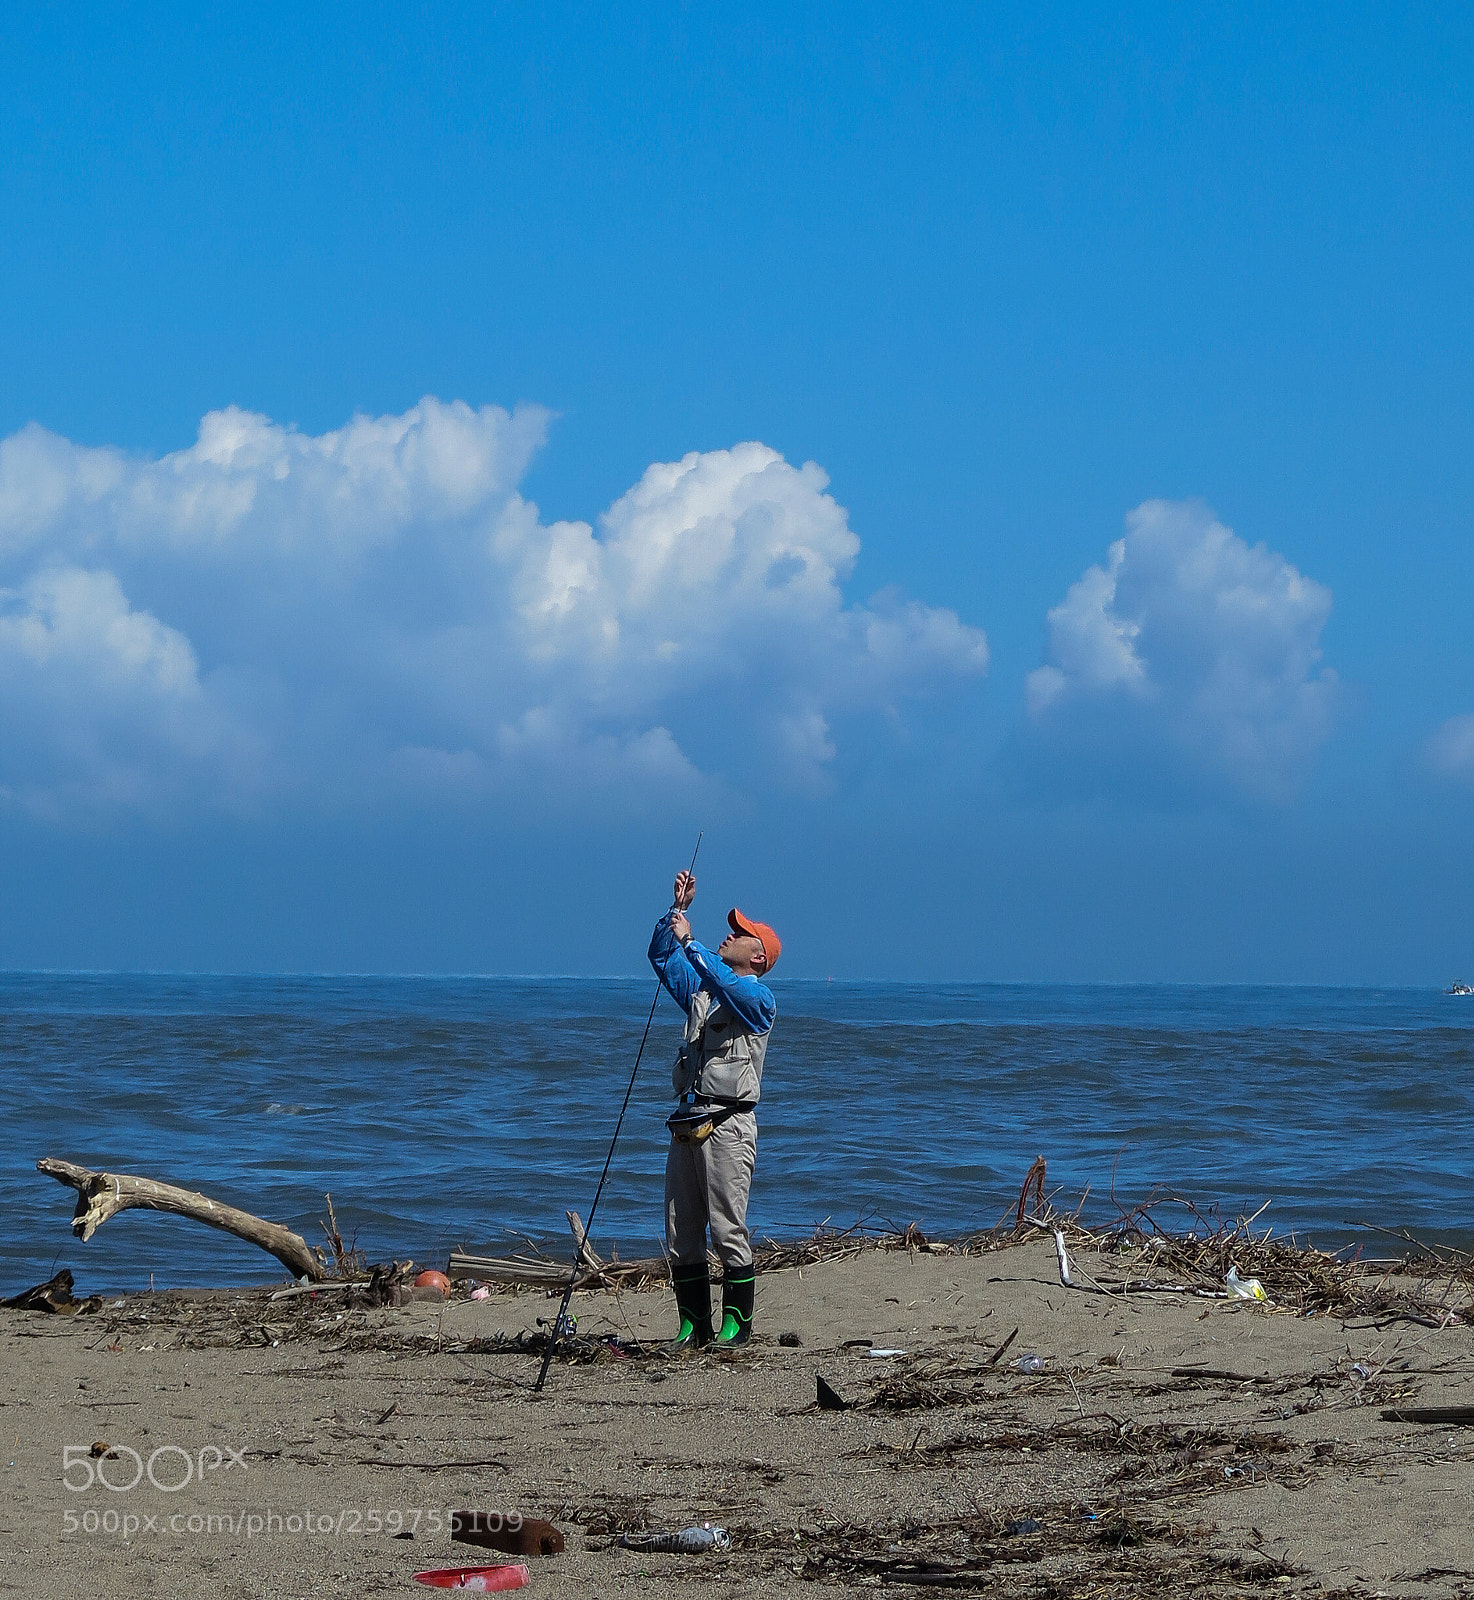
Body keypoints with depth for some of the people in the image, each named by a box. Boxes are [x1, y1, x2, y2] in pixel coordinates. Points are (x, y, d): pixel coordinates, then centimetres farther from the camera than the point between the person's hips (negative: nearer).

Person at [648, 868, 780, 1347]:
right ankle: (694, 1324, 10)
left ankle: (737, 1322, -3)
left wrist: (689, 940, -19)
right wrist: (677, 909, 11)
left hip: (728, 1123, -8)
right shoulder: (701, 991, 22)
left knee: (728, 1228, -8)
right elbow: (661, 957, 23)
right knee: (680, 1231, 5)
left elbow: (727, 984, -21)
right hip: (688, 1121, 8)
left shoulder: (758, 997, -1)